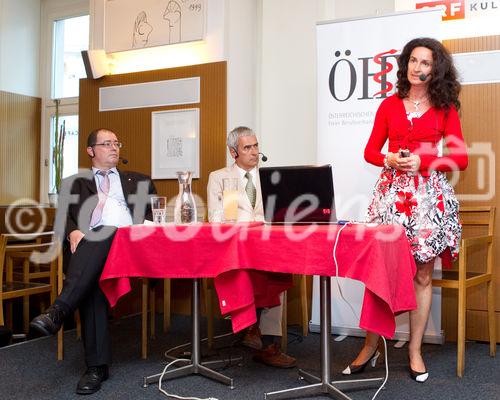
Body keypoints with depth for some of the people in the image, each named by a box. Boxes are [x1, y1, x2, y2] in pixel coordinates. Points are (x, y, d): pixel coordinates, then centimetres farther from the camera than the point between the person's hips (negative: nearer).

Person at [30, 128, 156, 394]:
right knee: (92, 281, -35)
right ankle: (97, 366, -35)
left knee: (102, 237, -38)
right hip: (86, 244, 0)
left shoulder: (138, 181, 30)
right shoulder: (74, 183, 28)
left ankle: (58, 311, -48)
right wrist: (73, 231, -10)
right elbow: (62, 217, 13)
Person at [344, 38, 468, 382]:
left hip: (430, 194, 0)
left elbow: (461, 158, 2)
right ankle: (371, 347, 9)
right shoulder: (389, 105, 10)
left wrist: (422, 162, -12)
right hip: (392, 191, 1)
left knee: (423, 275, 3)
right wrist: (388, 160, -11)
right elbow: (370, 151, 10)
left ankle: (415, 351, 14)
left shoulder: (446, 108, 7)